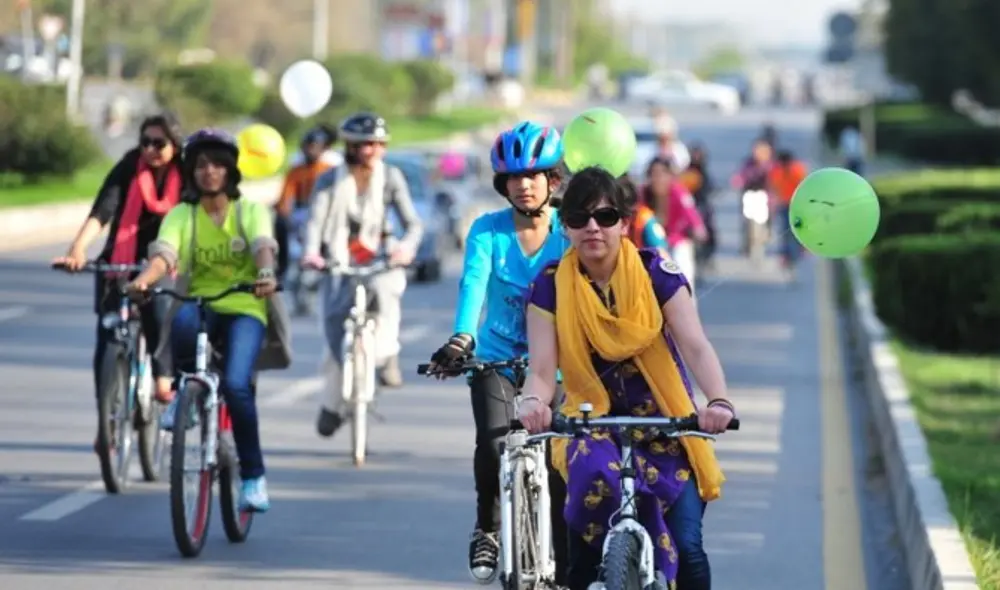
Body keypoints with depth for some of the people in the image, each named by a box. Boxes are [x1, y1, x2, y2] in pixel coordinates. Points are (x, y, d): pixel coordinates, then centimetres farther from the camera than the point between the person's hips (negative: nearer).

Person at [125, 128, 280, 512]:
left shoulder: (250, 212, 3)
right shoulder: (182, 216, 6)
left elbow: (263, 246, -17)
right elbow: (164, 253, -12)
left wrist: (266, 274, -40)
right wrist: (145, 279, -35)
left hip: (244, 310, -1)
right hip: (201, 304, 1)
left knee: (236, 384, -25)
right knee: (183, 319, -38)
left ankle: (253, 477, -10)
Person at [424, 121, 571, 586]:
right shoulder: (488, 231, -9)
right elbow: (473, 285, -24)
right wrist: (462, 338, -43)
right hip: (496, 357, 0)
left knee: (559, 463, -5)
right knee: (494, 444, -23)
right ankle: (487, 530, 3)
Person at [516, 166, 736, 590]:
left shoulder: (656, 272, -6)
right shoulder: (552, 286, -4)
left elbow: (695, 345, -16)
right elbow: (542, 369, -10)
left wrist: (718, 401, -35)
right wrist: (533, 402, -35)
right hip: (591, 422, 0)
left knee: (686, 547, -15)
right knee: (596, 479, -35)